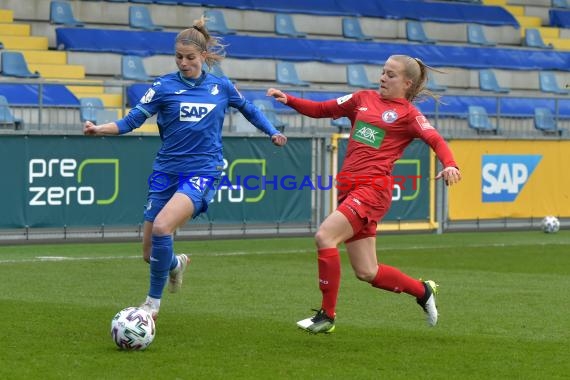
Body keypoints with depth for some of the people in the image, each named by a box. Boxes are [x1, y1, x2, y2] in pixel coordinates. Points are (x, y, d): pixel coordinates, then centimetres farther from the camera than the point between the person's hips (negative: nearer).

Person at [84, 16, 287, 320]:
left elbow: (249, 109, 23)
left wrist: (272, 132, 13)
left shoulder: (221, 87, 4)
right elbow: (132, 120, -7)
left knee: (162, 226, -29)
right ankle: (176, 264, 42)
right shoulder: (164, 86, -1)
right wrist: (99, 128, -22)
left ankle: (153, 301, -13)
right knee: (150, 254, 3)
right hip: (166, 172, 2)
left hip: (202, 173, -2)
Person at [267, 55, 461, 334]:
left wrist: (449, 165, -29)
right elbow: (321, 110, 20)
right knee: (367, 273, 8)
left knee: (324, 236, -23)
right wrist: (288, 100, 6)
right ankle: (423, 291, 32)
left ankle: (327, 315, -14)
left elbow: (436, 140, -10)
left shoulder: (408, 114, 1)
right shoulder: (364, 99, 17)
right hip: (348, 188, 7)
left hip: (373, 188, -7)